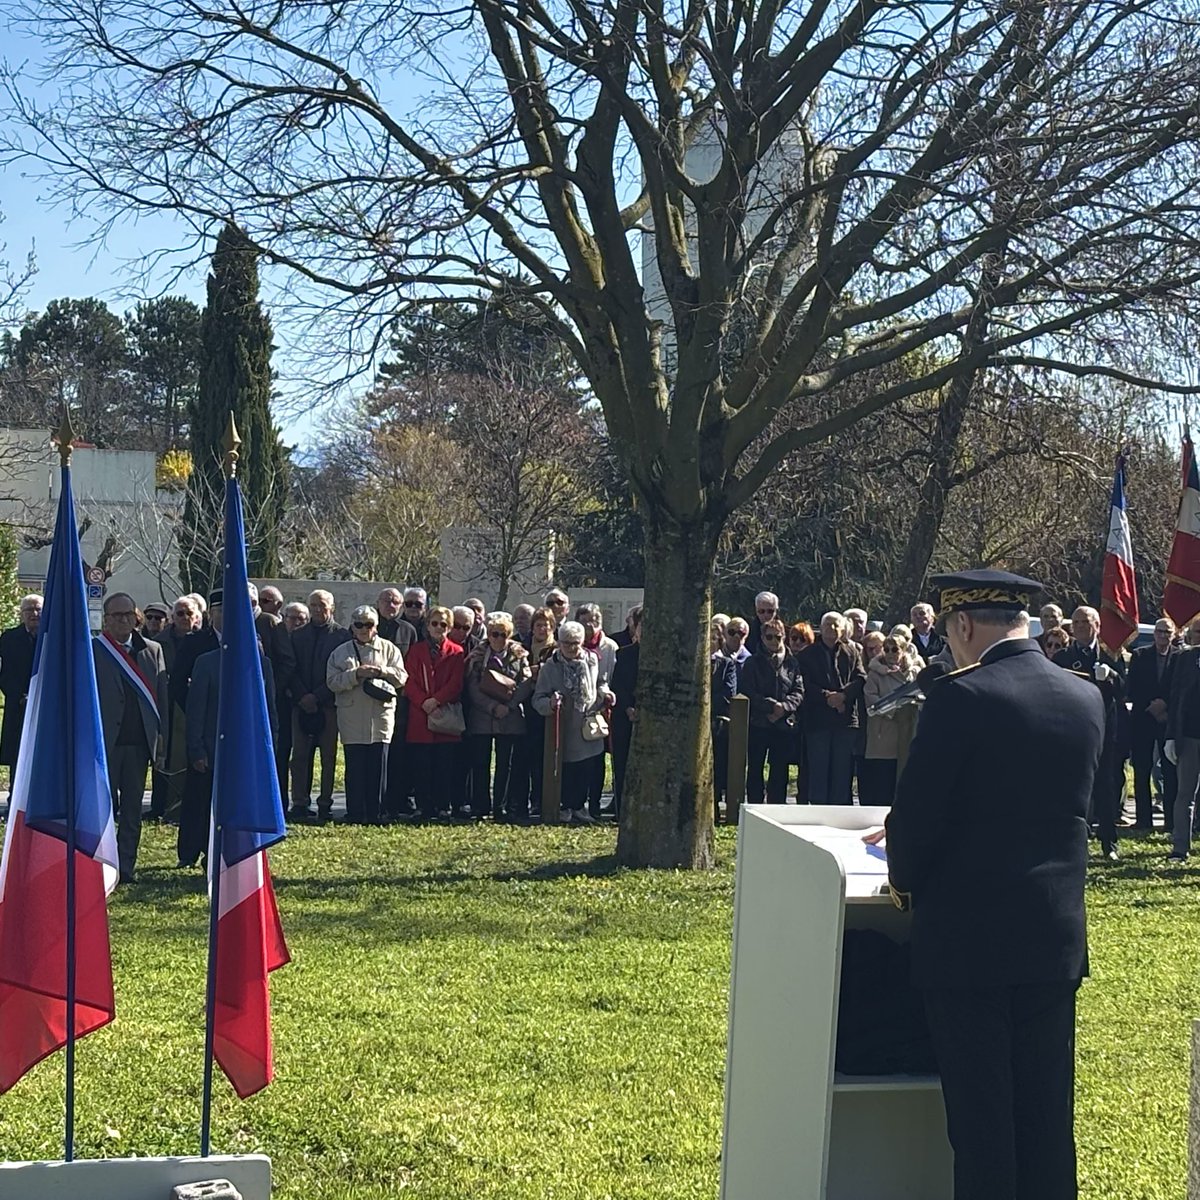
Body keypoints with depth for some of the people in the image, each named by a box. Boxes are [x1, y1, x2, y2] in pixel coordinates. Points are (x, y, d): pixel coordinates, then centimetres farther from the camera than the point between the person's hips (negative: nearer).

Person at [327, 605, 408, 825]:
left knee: (378, 769, -1)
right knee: (354, 769, 0)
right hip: (351, 718, 0)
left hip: (380, 715, 0)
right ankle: (354, 816, 3)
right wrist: (355, 675, -14)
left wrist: (383, 671, -14)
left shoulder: (389, 649, 10)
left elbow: (401, 677, 3)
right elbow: (332, 682, 0)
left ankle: (374, 816, 4)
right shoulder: (340, 652, 10)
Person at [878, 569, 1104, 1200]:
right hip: (1056, 937, 6)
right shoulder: (1086, 699, 4)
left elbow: (916, 811, -14)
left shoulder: (960, 697, -16)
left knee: (980, 1120, 3)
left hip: (968, 935, -6)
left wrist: (905, 879, 8)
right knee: (1046, 1113, 13)